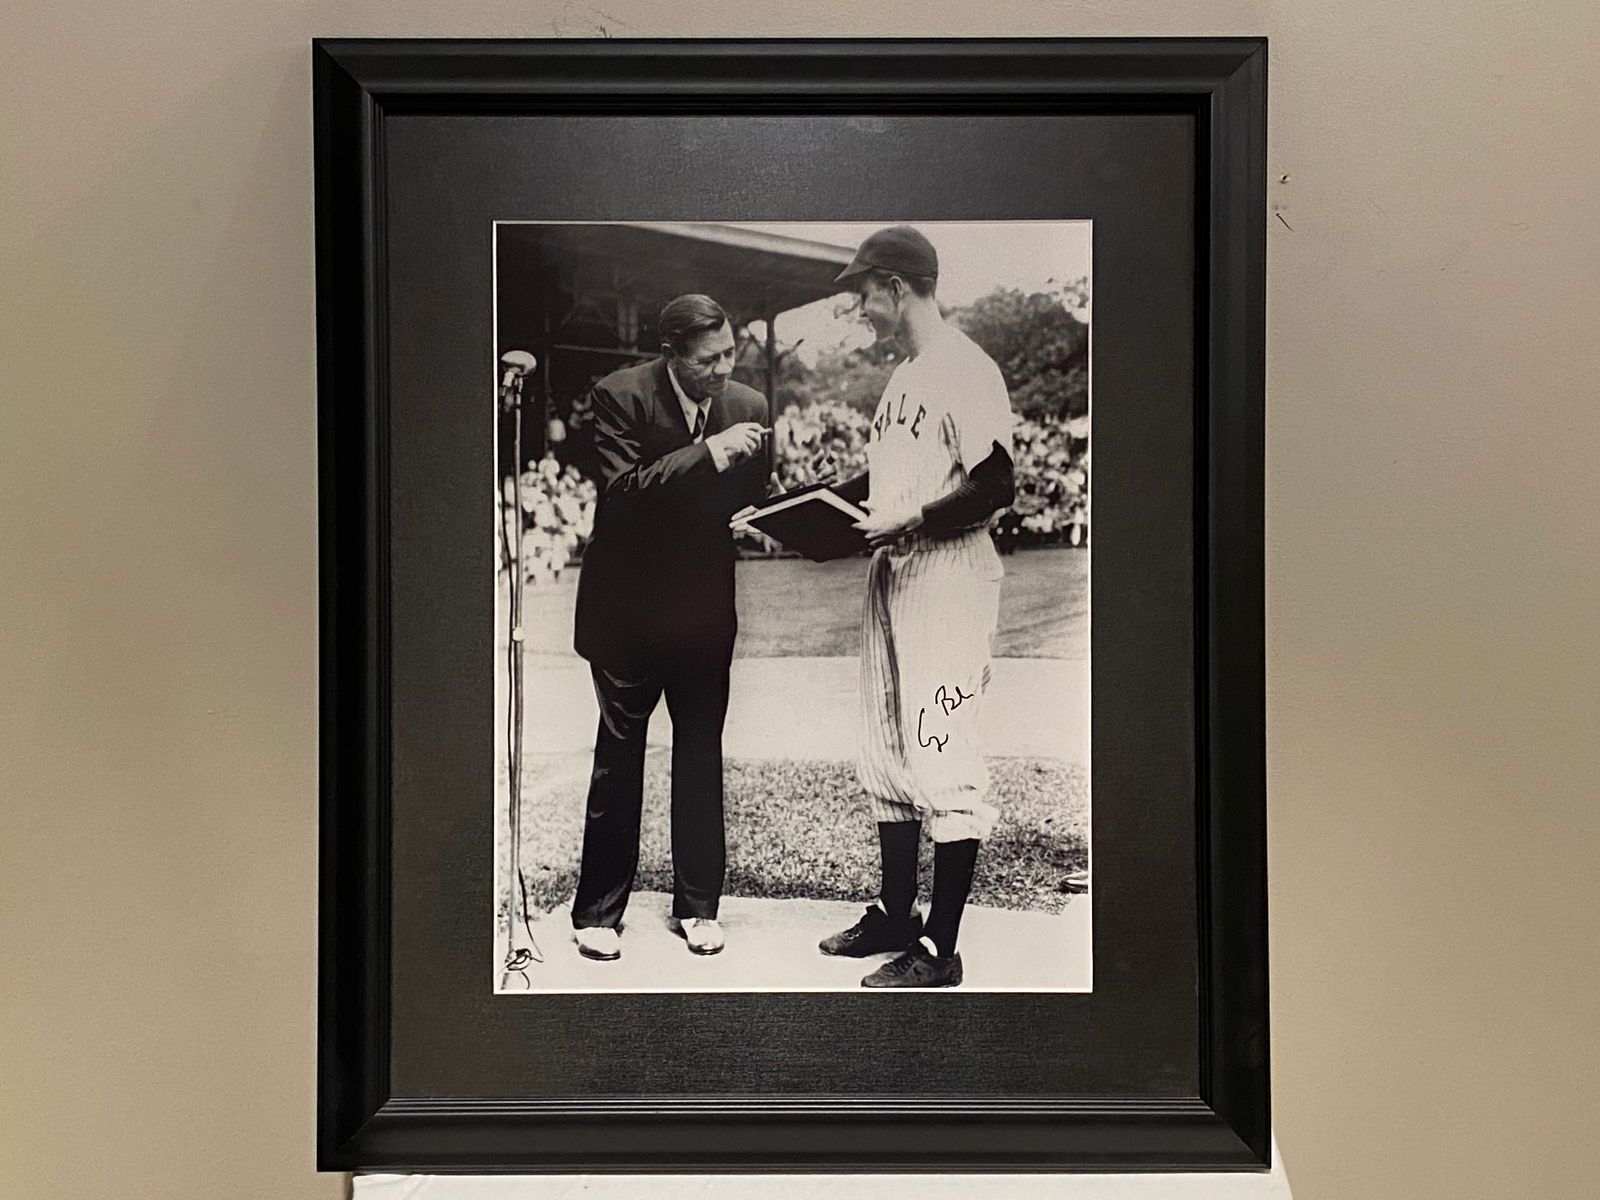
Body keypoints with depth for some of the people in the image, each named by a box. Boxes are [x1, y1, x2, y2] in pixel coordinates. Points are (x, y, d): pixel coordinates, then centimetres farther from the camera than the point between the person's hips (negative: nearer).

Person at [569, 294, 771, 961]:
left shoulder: (749, 407, -1)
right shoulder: (619, 396, -11)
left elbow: (754, 500, 8)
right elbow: (622, 491, -22)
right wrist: (708, 452, -27)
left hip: (705, 607, 3)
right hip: (629, 606, -3)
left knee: (702, 755, 10)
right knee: (618, 759, 5)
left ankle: (697, 905, 24)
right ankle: (598, 912, 19)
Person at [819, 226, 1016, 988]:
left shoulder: (964, 368, -12)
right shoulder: (903, 375, 16)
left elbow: (997, 486, -18)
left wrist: (916, 520, -24)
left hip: (948, 582, -10)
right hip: (891, 577, 10)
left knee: (943, 757, -5)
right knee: (886, 753, 15)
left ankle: (941, 951, 5)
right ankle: (895, 915, 29)